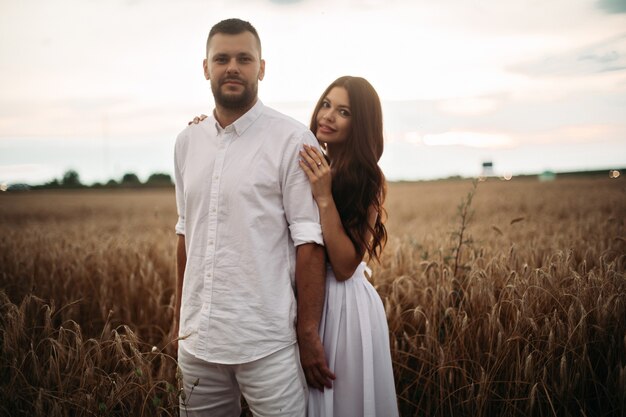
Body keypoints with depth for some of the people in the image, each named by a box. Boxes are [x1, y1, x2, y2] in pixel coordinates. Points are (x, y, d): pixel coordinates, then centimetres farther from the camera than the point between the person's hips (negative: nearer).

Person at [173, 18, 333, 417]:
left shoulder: (292, 140, -8)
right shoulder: (187, 142, 8)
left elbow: (308, 241, -10)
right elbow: (186, 233, 14)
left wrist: (309, 333, -12)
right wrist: (180, 316, 15)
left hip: (267, 341, -5)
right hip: (198, 339, 5)